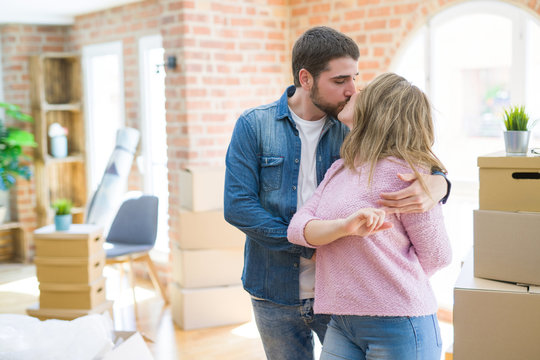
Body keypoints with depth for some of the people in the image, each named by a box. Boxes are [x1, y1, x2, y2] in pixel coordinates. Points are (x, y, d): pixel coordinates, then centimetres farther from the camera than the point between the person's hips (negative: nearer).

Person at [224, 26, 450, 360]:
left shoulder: (351, 130, 0)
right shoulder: (254, 126, -6)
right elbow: (238, 207, -13)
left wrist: (435, 185, -28)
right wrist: (310, 244, -18)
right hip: (277, 295, -1)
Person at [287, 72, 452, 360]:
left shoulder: (402, 171, -10)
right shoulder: (339, 169, 11)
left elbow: (436, 256, -7)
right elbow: (298, 227, -1)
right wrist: (345, 226, -20)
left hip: (398, 327, -6)